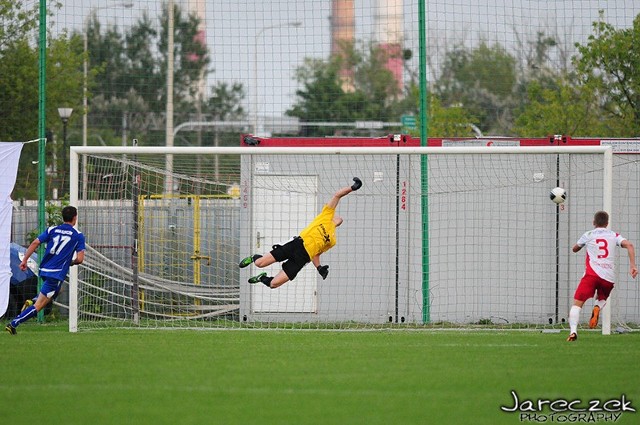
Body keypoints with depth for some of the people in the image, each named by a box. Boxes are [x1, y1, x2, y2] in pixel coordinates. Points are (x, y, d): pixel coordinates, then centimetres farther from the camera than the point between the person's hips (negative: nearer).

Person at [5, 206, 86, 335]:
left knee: (55, 292, 35)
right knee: (38, 306, -5)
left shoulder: (52, 230, 9)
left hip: (44, 270, 6)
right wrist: (71, 263, 14)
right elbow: (80, 259, -8)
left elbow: (35, 243, 0)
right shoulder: (78, 236, -2)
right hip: (57, 273, -6)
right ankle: (13, 324, -15)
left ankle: (31, 302, 14)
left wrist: (24, 260, 1)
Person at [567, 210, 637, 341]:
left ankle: (573, 331, -25)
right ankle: (597, 308, -8)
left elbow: (575, 249, 29)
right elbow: (629, 245, -2)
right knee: (602, 299, 28)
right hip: (609, 276, 2)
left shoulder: (588, 235, 13)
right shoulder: (614, 236, 15)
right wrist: (632, 265, -5)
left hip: (592, 273, -2)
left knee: (577, 304, -3)